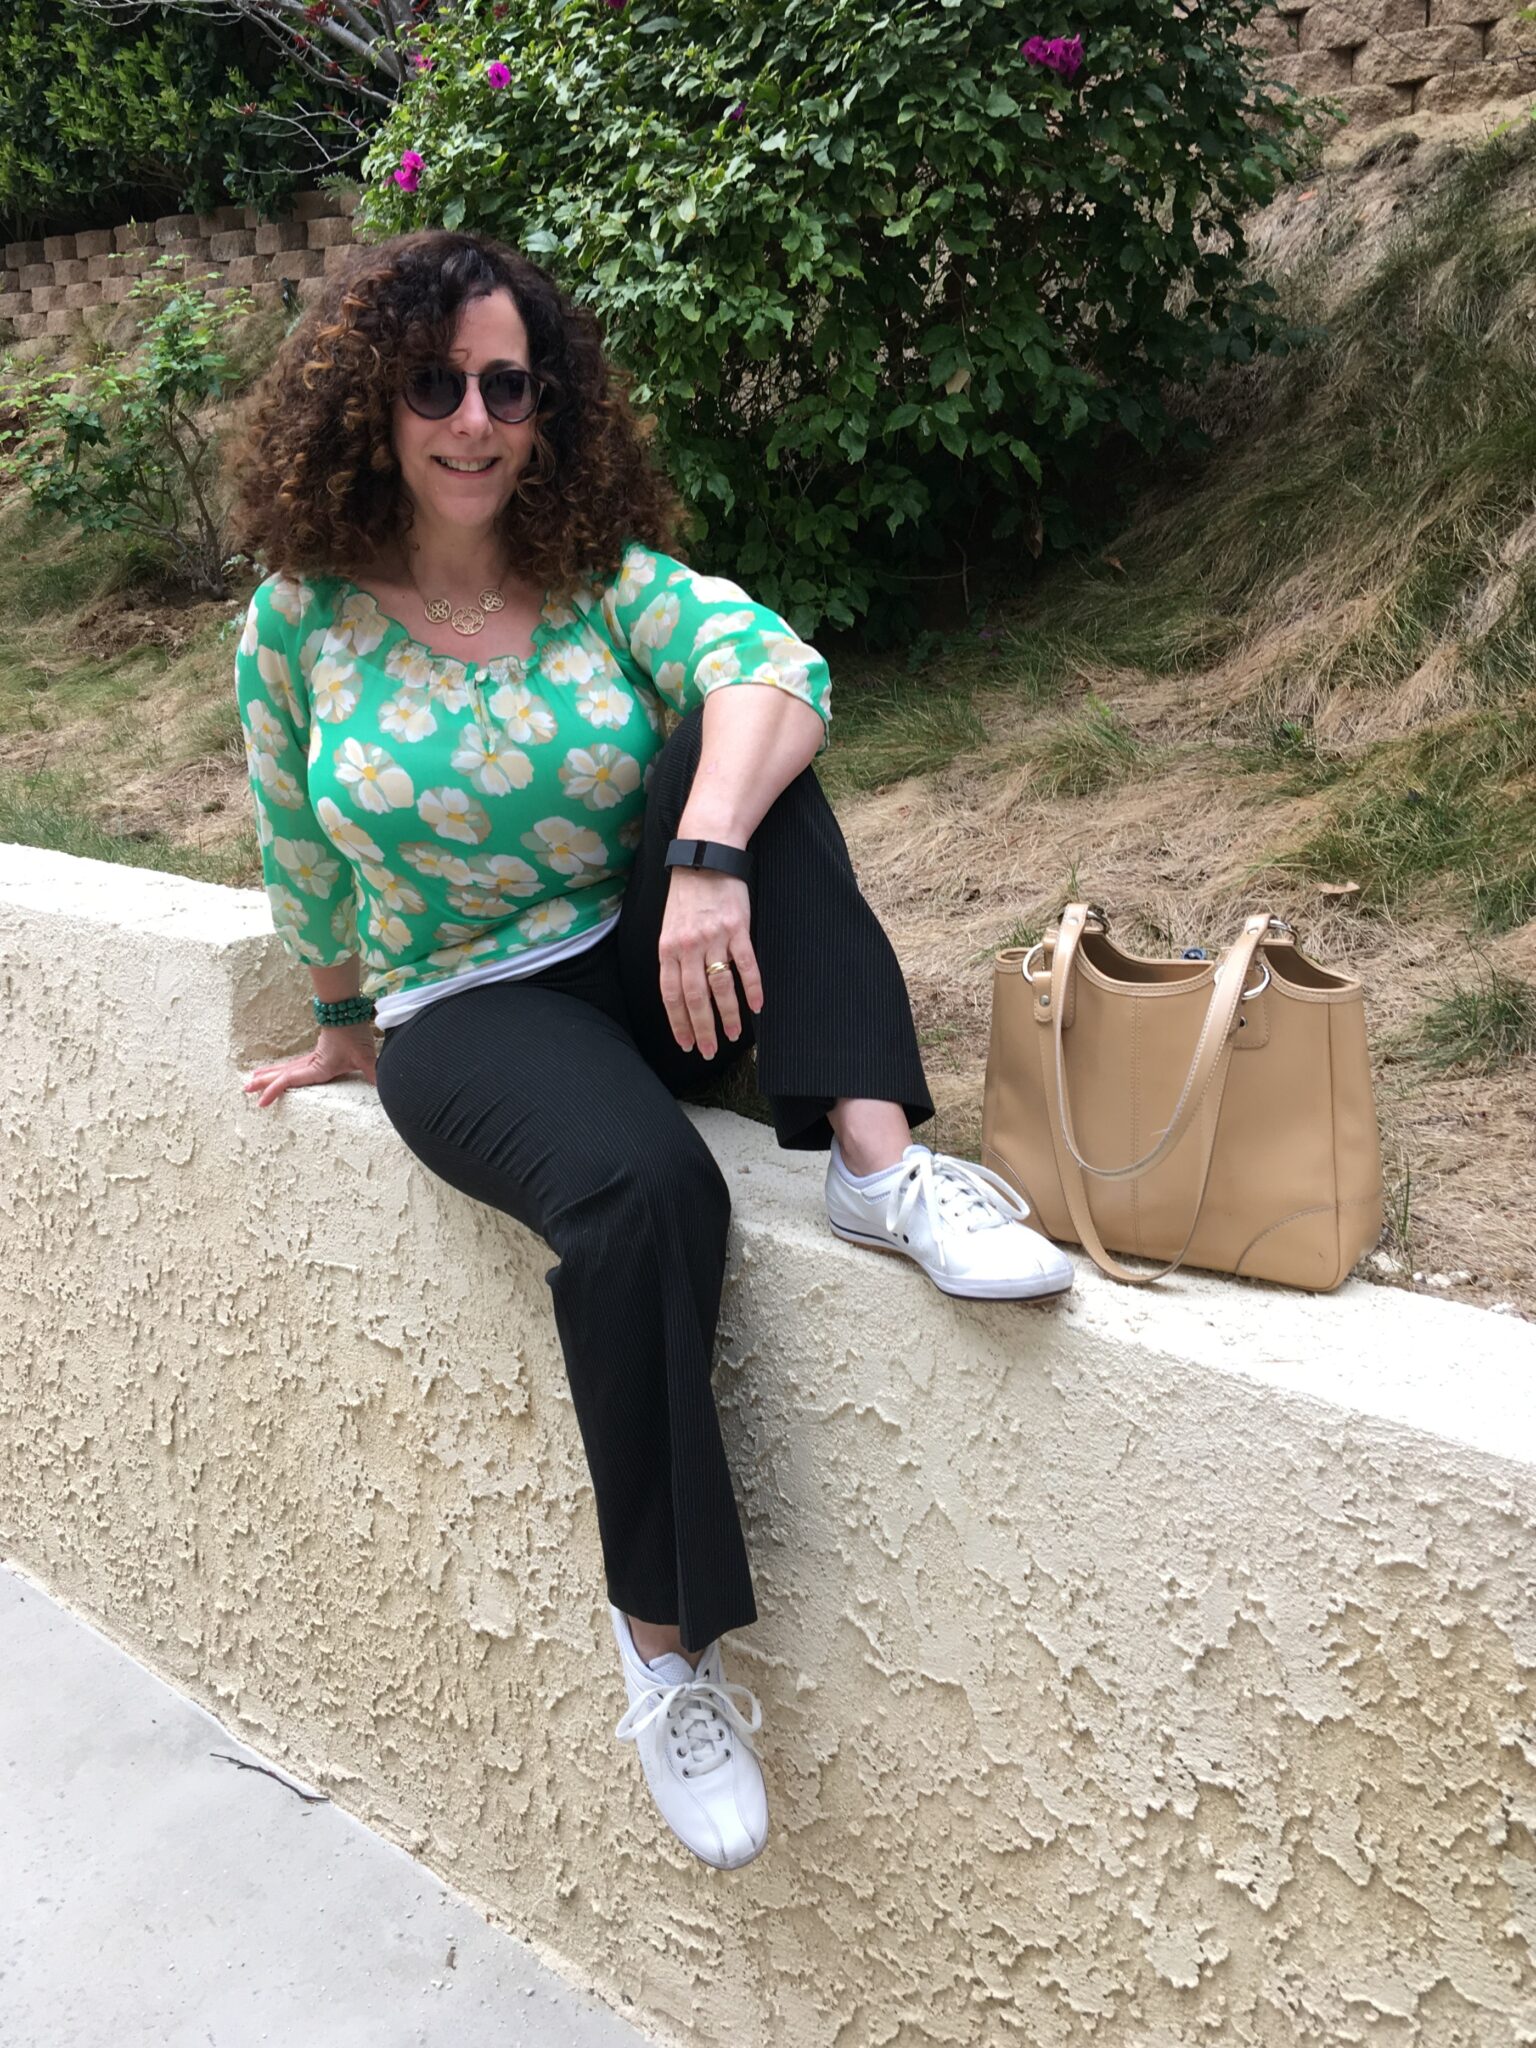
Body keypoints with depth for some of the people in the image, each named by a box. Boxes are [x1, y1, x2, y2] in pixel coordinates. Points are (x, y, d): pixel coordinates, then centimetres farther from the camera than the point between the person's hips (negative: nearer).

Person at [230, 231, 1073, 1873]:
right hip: (464, 1016, -2)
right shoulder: (302, 619, -4)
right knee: (643, 1187, -35)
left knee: (743, 748, -25)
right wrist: (348, 1027, 20)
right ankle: (664, 1638, -20)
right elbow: (299, 858, 10)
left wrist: (709, 859, -42)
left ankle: (877, 1157, -33)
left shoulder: (603, 574, -4)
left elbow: (773, 662, -25)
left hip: (652, 971, 2)